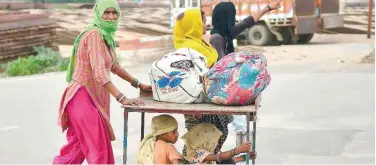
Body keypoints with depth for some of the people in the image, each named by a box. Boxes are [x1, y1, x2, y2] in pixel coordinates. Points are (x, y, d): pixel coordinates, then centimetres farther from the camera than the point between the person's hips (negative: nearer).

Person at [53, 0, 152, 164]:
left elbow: (113, 65, 24)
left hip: (93, 96, 9)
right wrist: (122, 98, -32)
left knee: (78, 146, 16)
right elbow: (99, 72, -28)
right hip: (83, 97, -9)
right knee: (100, 149, -3)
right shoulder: (94, 34, -19)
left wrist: (138, 84, 22)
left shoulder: (107, 35, 11)